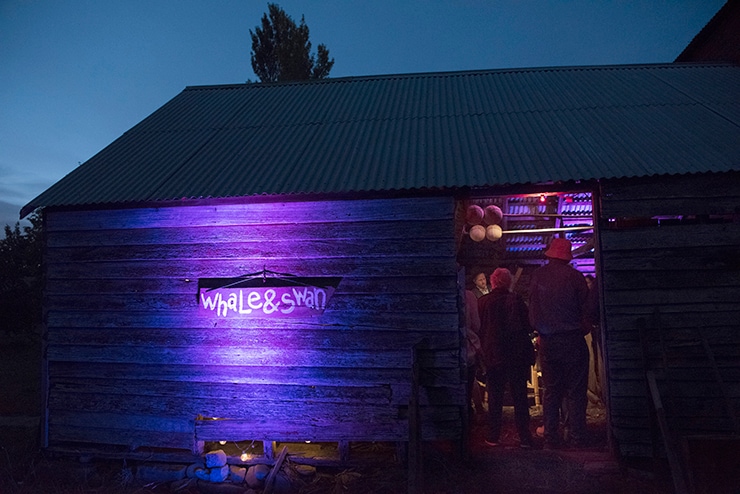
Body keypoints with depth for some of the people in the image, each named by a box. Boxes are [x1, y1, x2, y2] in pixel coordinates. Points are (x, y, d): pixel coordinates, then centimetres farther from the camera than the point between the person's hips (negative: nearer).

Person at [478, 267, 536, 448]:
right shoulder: (516, 300, -8)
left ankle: (493, 436, 17)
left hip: (493, 357, 0)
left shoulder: (482, 302, -6)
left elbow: (478, 329, 0)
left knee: (495, 398, 11)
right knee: (520, 396, 9)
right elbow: (528, 327, -5)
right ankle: (524, 437, 12)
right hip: (518, 356, 0)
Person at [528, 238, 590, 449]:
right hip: (572, 339, -2)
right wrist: (581, 327, 13)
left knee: (550, 391, 10)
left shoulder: (537, 276, 0)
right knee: (576, 391, 6)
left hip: (547, 342, 3)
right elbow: (586, 307, -3)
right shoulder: (574, 276, -8)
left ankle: (551, 438, 13)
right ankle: (577, 437, 8)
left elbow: (532, 308, 5)